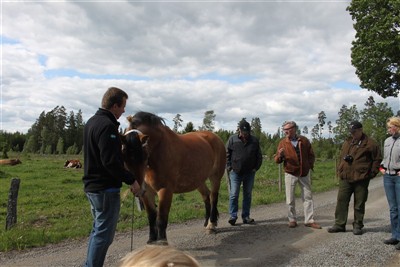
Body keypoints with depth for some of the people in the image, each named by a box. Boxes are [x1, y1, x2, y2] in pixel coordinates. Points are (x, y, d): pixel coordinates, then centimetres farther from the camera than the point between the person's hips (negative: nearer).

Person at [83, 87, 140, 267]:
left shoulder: (92, 122, 12)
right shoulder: (107, 125, -20)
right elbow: (111, 161, -25)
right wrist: (131, 180, -17)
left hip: (91, 185, 10)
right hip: (106, 188, -10)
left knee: (98, 230, 21)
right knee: (104, 234, 1)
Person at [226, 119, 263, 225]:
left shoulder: (254, 141, 2)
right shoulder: (232, 139, -3)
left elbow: (259, 156, 8)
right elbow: (227, 154, 0)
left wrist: (256, 168, -1)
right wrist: (229, 167, -6)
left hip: (249, 173, 3)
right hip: (235, 172, -2)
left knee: (248, 195, 10)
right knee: (234, 194, -4)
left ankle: (246, 216, 19)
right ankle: (233, 216, 4)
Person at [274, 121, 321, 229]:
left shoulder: (304, 140, 3)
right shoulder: (283, 142, -1)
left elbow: (311, 155, 12)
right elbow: (276, 160, -4)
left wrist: (310, 165, -2)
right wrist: (279, 155, -26)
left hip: (304, 174, 2)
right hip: (290, 174, -2)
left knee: (308, 197, 6)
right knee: (290, 199, 2)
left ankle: (309, 220, 15)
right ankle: (292, 220, 15)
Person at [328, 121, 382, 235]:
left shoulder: (370, 143, -1)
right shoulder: (347, 142, 14)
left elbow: (377, 159, 2)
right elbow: (341, 156, 23)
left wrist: (372, 173, -2)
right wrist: (340, 170, 12)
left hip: (361, 179, -4)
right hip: (345, 178, 5)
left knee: (359, 204, 6)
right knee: (341, 201, 4)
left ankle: (358, 226, 18)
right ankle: (339, 224, 11)